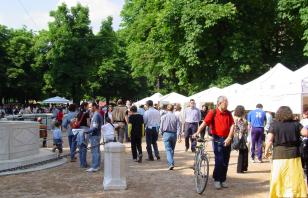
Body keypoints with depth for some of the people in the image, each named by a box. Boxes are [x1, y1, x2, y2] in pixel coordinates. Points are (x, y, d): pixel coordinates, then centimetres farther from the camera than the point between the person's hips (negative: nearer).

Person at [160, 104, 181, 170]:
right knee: (172, 149, 18)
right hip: (174, 134, 2)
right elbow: (178, 127, -6)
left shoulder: (163, 117, -6)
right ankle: (171, 162, 30)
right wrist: (179, 135, -2)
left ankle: (171, 164, -18)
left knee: (168, 150, -4)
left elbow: (161, 127, 0)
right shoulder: (176, 117, -4)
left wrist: (162, 133, 16)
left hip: (166, 134, -2)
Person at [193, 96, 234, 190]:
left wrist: (229, 138, -11)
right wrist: (197, 132, -31)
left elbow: (232, 125, 1)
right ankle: (217, 180, 7)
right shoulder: (213, 112, -8)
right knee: (219, 160, -8)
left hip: (227, 140, 4)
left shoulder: (228, 113, 5)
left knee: (225, 161, 9)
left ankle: (223, 180, 21)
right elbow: (205, 122, -18)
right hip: (217, 139, -4)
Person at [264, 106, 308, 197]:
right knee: (294, 177, 8)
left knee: (278, 177, 11)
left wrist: (266, 150, 4)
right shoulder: (295, 124, 1)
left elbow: (269, 140, -8)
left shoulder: (274, 125, -2)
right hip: (293, 154, 0)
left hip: (279, 154, 0)